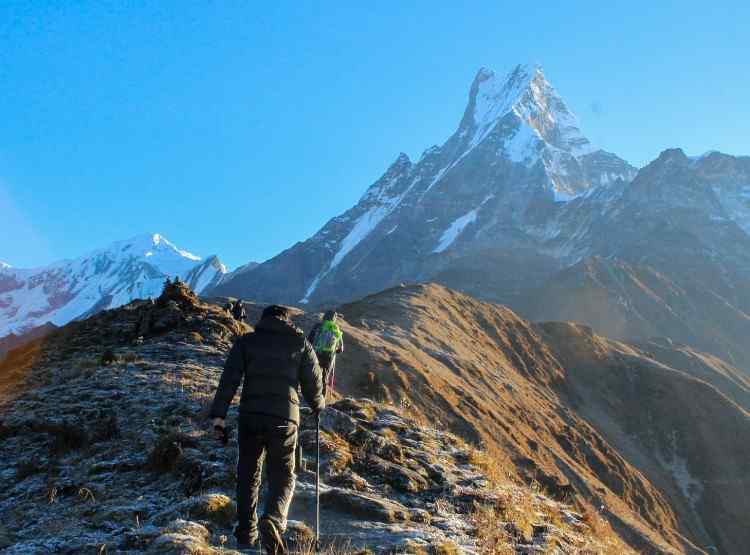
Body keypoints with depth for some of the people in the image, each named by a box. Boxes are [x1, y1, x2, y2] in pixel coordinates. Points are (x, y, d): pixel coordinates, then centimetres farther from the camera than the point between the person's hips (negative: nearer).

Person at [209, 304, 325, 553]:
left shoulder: (246, 341, 9)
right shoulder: (301, 343, 9)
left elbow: (229, 380, -2)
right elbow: (313, 383, 8)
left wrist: (218, 416, -4)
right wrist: (318, 406, 28)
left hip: (250, 418, 1)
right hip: (284, 420, -1)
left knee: (248, 475, 17)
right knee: (283, 476, 8)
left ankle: (246, 534, 20)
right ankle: (273, 521, -18)